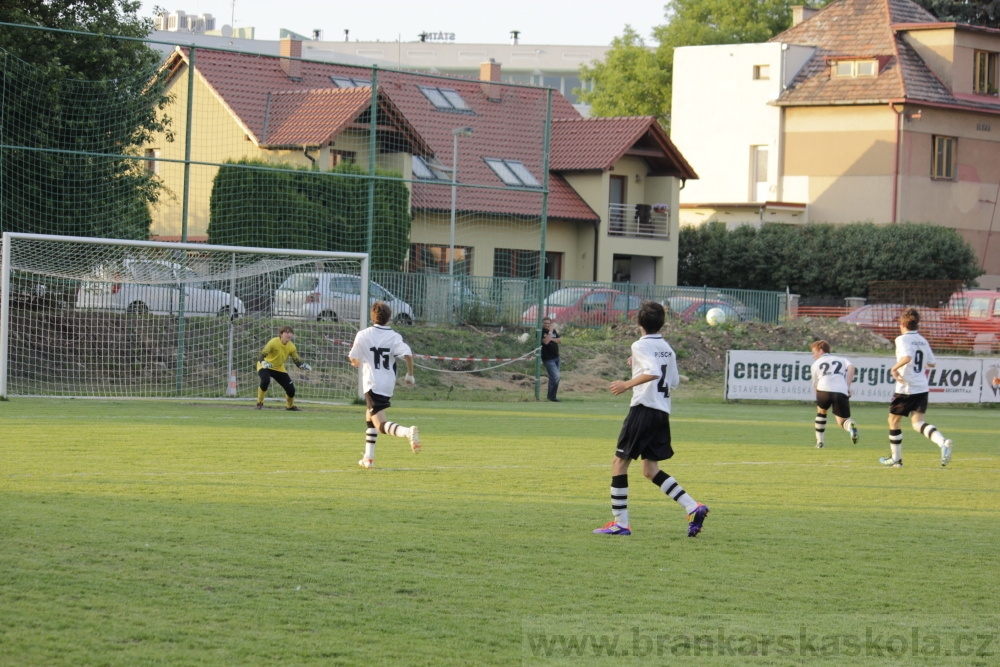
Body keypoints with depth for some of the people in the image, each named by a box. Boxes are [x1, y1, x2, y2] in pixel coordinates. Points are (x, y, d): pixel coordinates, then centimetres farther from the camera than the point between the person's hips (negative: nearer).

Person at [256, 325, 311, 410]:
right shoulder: (274, 342, -27)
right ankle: (259, 403, -13)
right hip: (265, 366, -5)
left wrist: (304, 366, -30)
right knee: (265, 380, -36)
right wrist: (263, 362, -51)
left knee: (290, 388, -3)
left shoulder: (291, 347, -12)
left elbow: (297, 361, -8)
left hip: (279, 368, 5)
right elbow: (262, 355, -29)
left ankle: (290, 406, 30)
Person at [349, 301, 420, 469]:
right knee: (370, 418, 25)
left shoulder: (363, 335, -3)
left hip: (372, 384, -5)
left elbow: (354, 361, 4)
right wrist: (410, 375, -3)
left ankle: (408, 432, -42)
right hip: (388, 385, 5)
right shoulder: (394, 337, 1)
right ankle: (368, 458, 24)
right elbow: (408, 354, -14)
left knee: (381, 425, -13)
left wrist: (357, 362, 28)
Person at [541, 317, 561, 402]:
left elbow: (560, 340, 5)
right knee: (556, 376, -14)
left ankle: (551, 395, 23)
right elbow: (546, 341, -25)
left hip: (556, 357, 8)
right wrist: (550, 331, -24)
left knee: (553, 377, 14)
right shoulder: (541, 332, -11)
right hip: (548, 359, -8)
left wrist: (552, 339, -11)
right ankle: (552, 396, -4)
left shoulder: (553, 330, 11)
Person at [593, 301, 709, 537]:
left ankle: (620, 522, -1)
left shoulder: (641, 346, -9)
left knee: (619, 463, 2)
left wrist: (627, 384, -19)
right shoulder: (667, 348, 14)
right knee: (650, 469, 14)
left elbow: (653, 373, -25)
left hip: (644, 409, -8)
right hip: (663, 411, 8)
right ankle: (693, 508, 1)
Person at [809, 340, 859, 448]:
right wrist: (848, 386, 5)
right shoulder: (841, 360, 30)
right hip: (842, 391, 0)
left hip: (824, 390, 0)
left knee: (821, 411, 30)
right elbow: (851, 367, 7)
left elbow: (815, 385, 26)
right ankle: (851, 425, -30)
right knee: (842, 421, 8)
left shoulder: (816, 364, 28)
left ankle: (819, 442, 29)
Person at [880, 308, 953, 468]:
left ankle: (896, 458, 21)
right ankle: (942, 442, -29)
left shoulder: (902, 339, -9)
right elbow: (932, 363, 21)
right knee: (918, 423, -1)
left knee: (893, 421, 13)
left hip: (906, 389, -6)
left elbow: (907, 357, -28)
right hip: (922, 388, 6)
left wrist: (894, 369, -15)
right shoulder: (923, 341, 12)